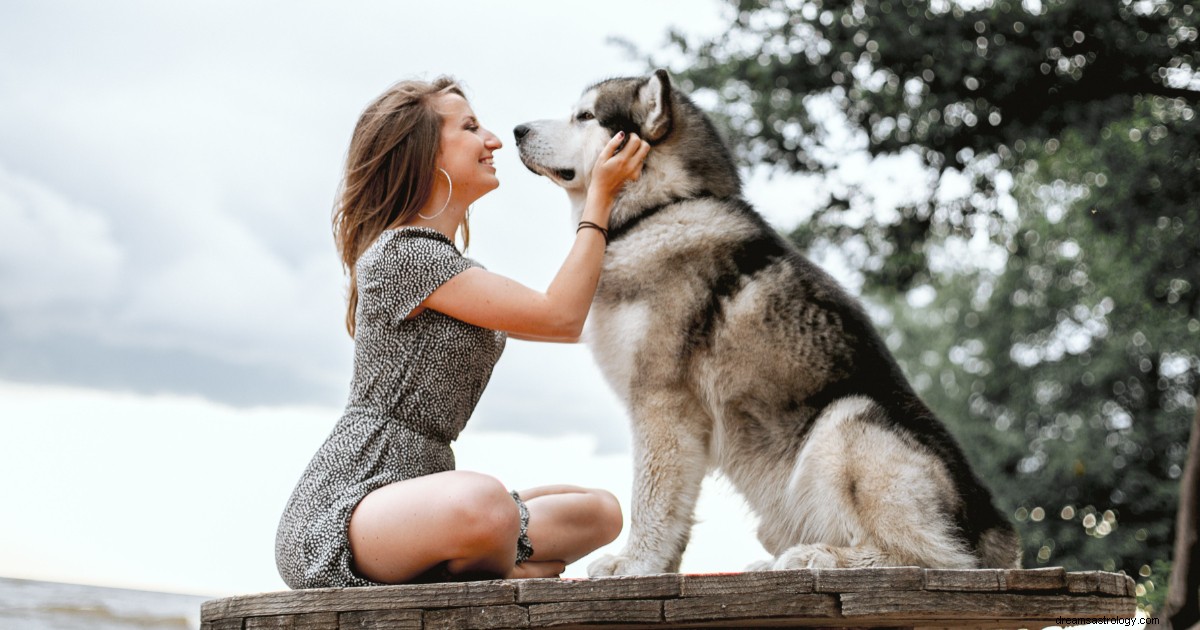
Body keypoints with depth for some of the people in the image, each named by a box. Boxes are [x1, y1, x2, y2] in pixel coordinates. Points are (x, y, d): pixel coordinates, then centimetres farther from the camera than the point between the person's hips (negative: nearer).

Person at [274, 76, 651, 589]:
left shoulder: (443, 267, 22)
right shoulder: (401, 254, -12)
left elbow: (564, 323, 22)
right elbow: (559, 317, -14)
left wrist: (606, 198, 22)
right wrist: (599, 197, -6)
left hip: (416, 490, 10)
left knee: (600, 512, 5)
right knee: (483, 503, -41)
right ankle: (493, 574, -10)